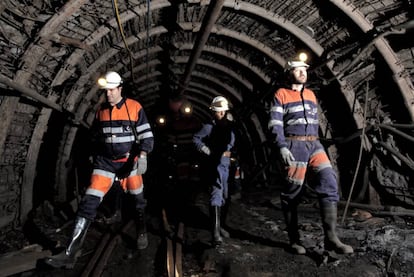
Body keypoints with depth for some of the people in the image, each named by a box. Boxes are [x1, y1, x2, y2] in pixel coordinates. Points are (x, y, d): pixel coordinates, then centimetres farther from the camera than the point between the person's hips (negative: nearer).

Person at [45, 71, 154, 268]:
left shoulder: (135, 107, -6)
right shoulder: (101, 110, 6)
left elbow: (146, 134, -10)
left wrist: (142, 157, -22)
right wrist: (97, 157, 20)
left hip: (130, 161, -2)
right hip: (105, 161, 3)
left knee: (138, 199, 12)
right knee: (90, 201, -9)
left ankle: (141, 233, 38)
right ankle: (71, 252, -8)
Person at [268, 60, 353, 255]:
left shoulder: (311, 95, 20)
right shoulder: (281, 95, 1)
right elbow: (275, 124, -8)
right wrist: (282, 147, -20)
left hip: (314, 144, 6)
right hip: (293, 146, -5)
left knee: (328, 183, -11)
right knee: (292, 192, 0)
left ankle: (330, 238, -10)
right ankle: (294, 240, 12)